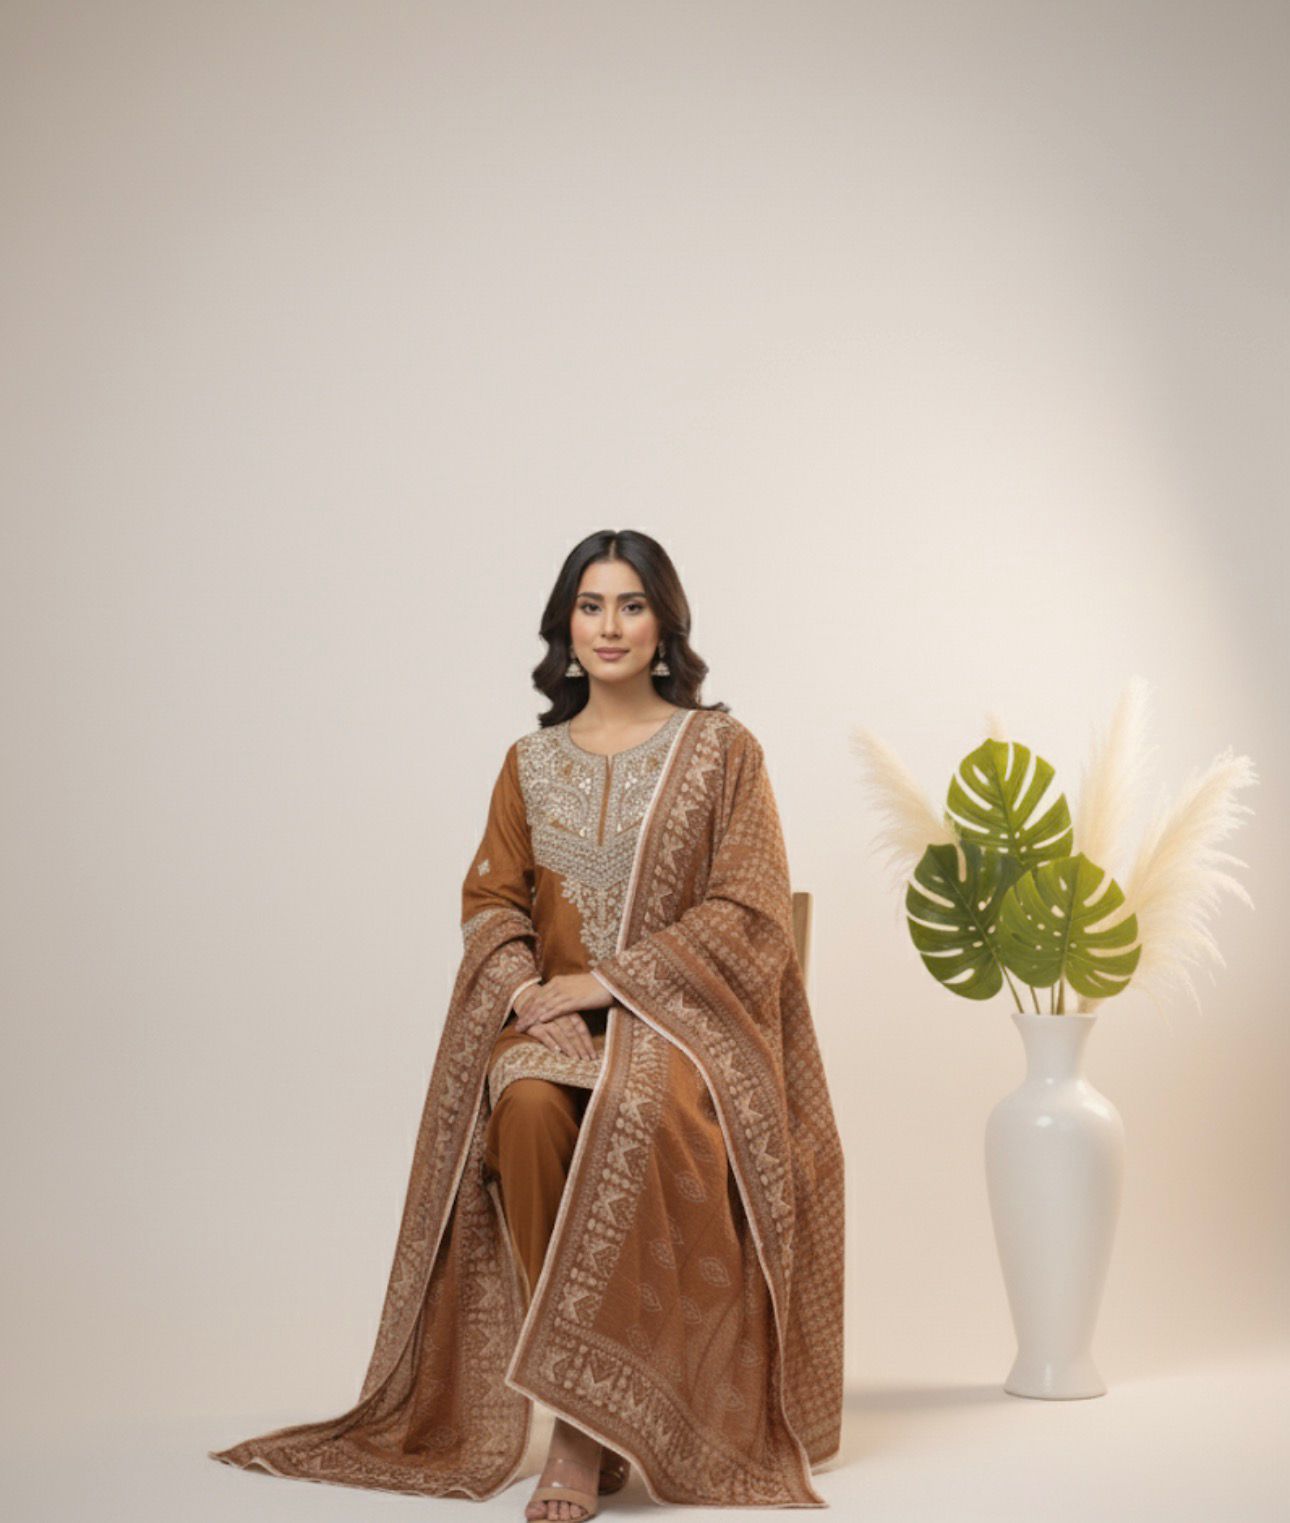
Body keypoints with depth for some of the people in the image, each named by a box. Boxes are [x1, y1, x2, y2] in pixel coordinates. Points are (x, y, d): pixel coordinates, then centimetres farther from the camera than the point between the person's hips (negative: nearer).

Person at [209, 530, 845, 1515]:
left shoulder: (721, 750, 5)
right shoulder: (531, 763, 15)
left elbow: (745, 910, -3)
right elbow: (491, 901, 11)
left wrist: (607, 979, -12)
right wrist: (529, 991, -11)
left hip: (681, 1009, -2)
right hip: (552, 1013, 3)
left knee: (641, 1110, -38)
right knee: (525, 1105, -34)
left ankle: (587, 1419, -31)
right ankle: (587, 1427, -30)